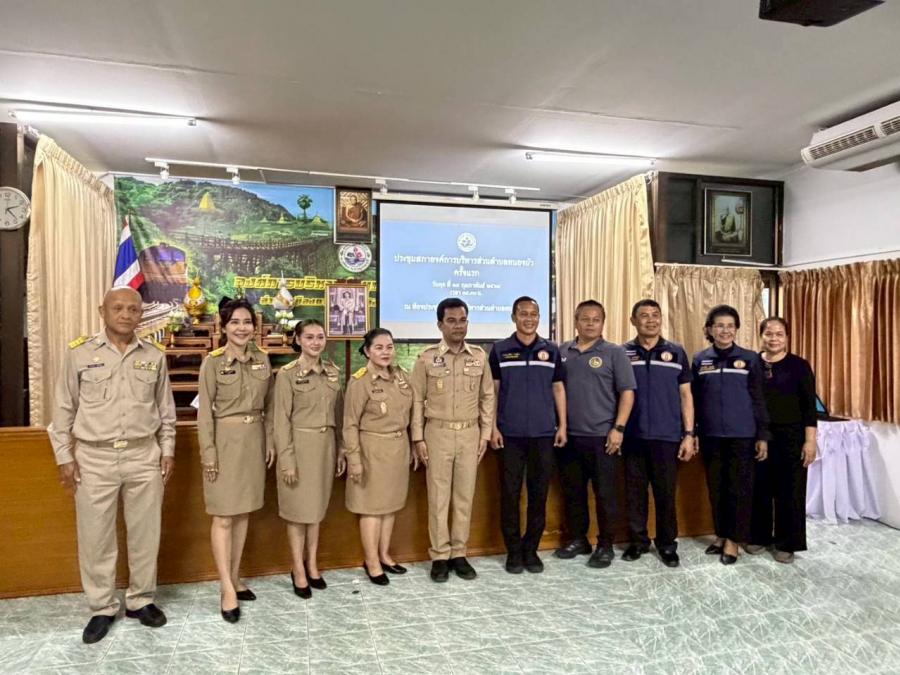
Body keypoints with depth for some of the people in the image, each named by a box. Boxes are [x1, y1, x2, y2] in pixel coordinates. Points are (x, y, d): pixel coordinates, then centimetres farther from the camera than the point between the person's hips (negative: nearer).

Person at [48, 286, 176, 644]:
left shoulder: (154, 355, 3)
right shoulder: (79, 352, -1)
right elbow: (64, 409, 4)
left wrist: (168, 451, 7)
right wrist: (64, 457, 1)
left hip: (144, 457, 1)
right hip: (94, 458, -1)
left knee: (145, 534, 11)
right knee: (95, 537, 9)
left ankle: (140, 600, 29)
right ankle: (102, 608, 27)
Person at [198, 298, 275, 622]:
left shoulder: (262, 359, 4)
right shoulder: (213, 362, -8)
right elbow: (205, 412, -8)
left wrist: (270, 441, 8)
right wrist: (208, 453, -11)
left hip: (254, 440, 5)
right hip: (225, 440, -5)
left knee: (243, 512, 13)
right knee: (223, 516, -1)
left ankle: (235, 577, 26)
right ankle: (227, 589, 7)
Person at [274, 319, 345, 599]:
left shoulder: (333, 372, 5)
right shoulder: (287, 374, -10)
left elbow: (339, 415, 10)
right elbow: (281, 420, -10)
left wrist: (340, 451, 9)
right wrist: (287, 460, -14)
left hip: (326, 446, 5)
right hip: (299, 446, -5)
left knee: (317, 507, 14)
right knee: (299, 509, 6)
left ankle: (312, 565, 28)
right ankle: (298, 570, 21)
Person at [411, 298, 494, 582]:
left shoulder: (480, 356, 4)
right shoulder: (426, 358, -3)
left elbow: (488, 397, 8)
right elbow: (417, 399, -1)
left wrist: (485, 434, 3)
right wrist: (418, 438, -5)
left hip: (470, 434, 2)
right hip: (438, 433, -2)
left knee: (465, 496, 9)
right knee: (438, 497, 4)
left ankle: (459, 554, 21)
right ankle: (440, 556, 17)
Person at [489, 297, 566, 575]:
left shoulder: (551, 350, 6)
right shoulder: (500, 350, 0)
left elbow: (558, 389, 9)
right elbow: (492, 391, 1)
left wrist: (562, 426, 3)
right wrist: (493, 427, -5)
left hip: (544, 433, 2)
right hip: (510, 434, -2)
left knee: (539, 494, 7)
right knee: (510, 494, 4)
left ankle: (531, 549, 21)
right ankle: (514, 551, 17)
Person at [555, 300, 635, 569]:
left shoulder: (614, 353, -1)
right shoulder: (562, 352, 8)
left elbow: (627, 392, -5)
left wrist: (618, 428, -12)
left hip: (602, 436, -3)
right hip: (569, 435, 4)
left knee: (605, 493, 5)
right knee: (572, 491, 13)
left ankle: (605, 545, 19)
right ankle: (577, 539, 28)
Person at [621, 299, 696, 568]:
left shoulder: (676, 352, 4)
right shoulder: (622, 353, 2)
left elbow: (685, 395, 5)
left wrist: (689, 434, 0)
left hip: (667, 436, 0)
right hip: (633, 436, 0)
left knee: (666, 494, 6)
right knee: (634, 493, 9)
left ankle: (667, 544, 21)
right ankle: (637, 540, 23)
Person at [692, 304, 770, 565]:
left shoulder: (750, 359, 0)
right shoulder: (700, 360, 4)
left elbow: (758, 399, 1)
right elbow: (694, 399, 7)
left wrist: (763, 435, -3)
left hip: (742, 435, -2)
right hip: (711, 436, 2)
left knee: (739, 489, 3)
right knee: (716, 488, 10)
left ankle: (733, 540, 15)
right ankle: (720, 535, 24)